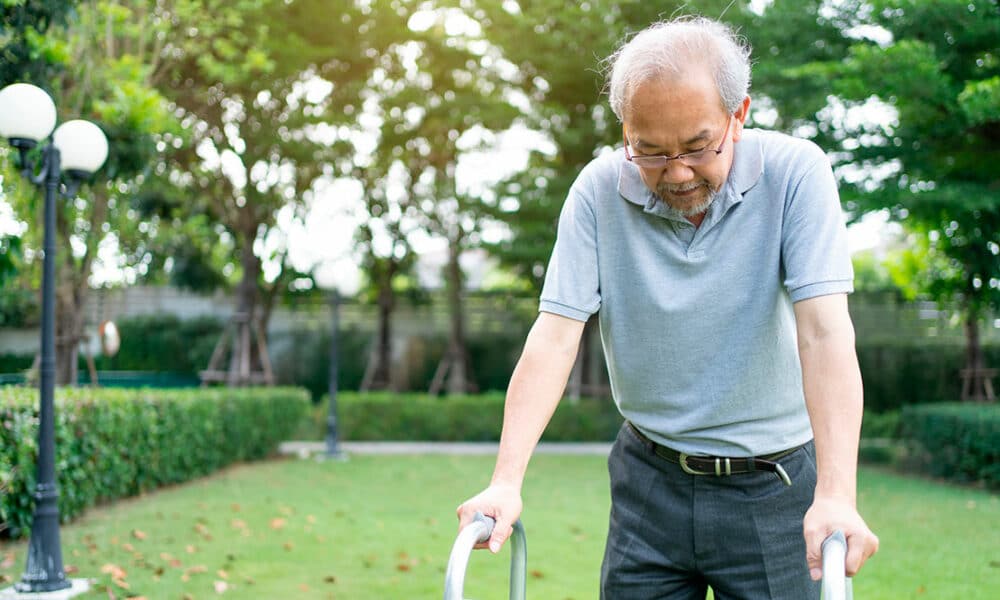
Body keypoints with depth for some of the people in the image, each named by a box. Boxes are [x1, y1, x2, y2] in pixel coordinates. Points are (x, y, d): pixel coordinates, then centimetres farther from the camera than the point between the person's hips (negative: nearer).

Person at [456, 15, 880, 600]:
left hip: (774, 485, -1)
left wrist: (836, 495, -32)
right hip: (651, 481, 2)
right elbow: (556, 333, -12)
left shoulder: (794, 172, -13)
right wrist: (506, 481, -23)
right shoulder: (600, 190, -7)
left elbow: (823, 331, -21)